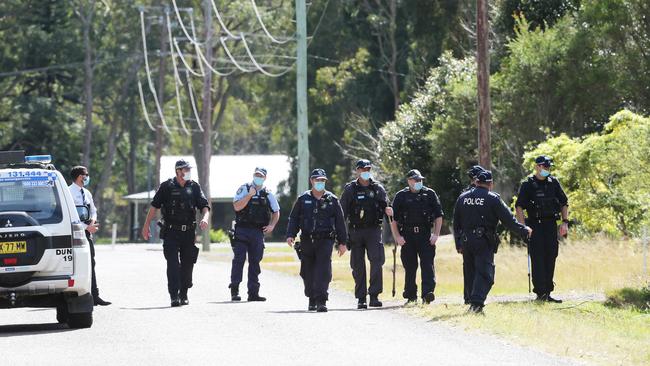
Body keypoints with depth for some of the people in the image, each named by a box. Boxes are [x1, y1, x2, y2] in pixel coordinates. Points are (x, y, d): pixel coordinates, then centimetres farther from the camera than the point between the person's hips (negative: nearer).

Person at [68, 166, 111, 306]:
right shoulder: (69, 192, -10)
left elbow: (93, 210, 21)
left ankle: (94, 296, 8)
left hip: (88, 231, 8)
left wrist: (93, 220, -2)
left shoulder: (87, 193, 16)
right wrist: (86, 227, -18)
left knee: (91, 263, 7)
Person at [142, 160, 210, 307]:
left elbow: (204, 206, 3)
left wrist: (205, 218, -19)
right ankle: (174, 296, -16)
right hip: (171, 232, -3)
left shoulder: (194, 187, 6)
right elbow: (154, 206, 2)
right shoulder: (167, 186, -2)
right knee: (173, 264, -12)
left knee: (187, 264, 8)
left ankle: (184, 295, 22)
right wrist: (146, 226, 1)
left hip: (188, 232, 3)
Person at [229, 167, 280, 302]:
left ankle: (253, 293, 9)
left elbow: (276, 212, 20)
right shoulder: (244, 189, 2)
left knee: (255, 262, 6)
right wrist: (249, 195, -15)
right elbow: (237, 207, -10)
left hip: (258, 232, 3)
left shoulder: (268, 194, 11)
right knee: (239, 259, -8)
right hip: (242, 230, -3)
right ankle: (234, 291, -5)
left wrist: (272, 225, 4)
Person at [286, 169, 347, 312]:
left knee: (323, 271, -14)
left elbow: (340, 222, 8)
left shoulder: (332, 200, 6)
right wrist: (290, 235, -4)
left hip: (325, 241, -2)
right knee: (308, 272, 8)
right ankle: (312, 300, 24)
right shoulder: (303, 199, 9)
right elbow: (294, 218, 10)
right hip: (307, 241, 2)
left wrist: (342, 242, 5)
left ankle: (321, 301, -18)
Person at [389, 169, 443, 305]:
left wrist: (436, 234, -3)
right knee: (409, 267, 5)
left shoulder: (429, 194, 7)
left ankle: (428, 293, -17)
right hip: (407, 236, 1)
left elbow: (438, 216, 7)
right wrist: (397, 237, -5)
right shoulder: (401, 197, 7)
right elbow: (393, 219, 6)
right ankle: (411, 296, 14)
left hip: (425, 235, -1)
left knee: (427, 264, -11)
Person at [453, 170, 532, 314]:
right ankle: (477, 302, -23)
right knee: (484, 273, -8)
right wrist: (524, 230, 11)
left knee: (470, 274, 14)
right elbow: (508, 220, -3)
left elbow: (456, 224, 16)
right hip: (484, 242, -5)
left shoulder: (462, 198, 11)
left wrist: (458, 245, 23)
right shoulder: (493, 199, -4)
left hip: (466, 241, 5)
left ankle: (473, 303, 17)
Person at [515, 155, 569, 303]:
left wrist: (565, 223, 5)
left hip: (551, 225, 4)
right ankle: (540, 292, -9)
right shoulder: (528, 185, -1)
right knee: (537, 259, -9)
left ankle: (547, 293, 12)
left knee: (550, 258, 5)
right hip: (535, 225, -4)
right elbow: (519, 206, -5)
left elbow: (564, 203, 15)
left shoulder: (553, 183, 10)